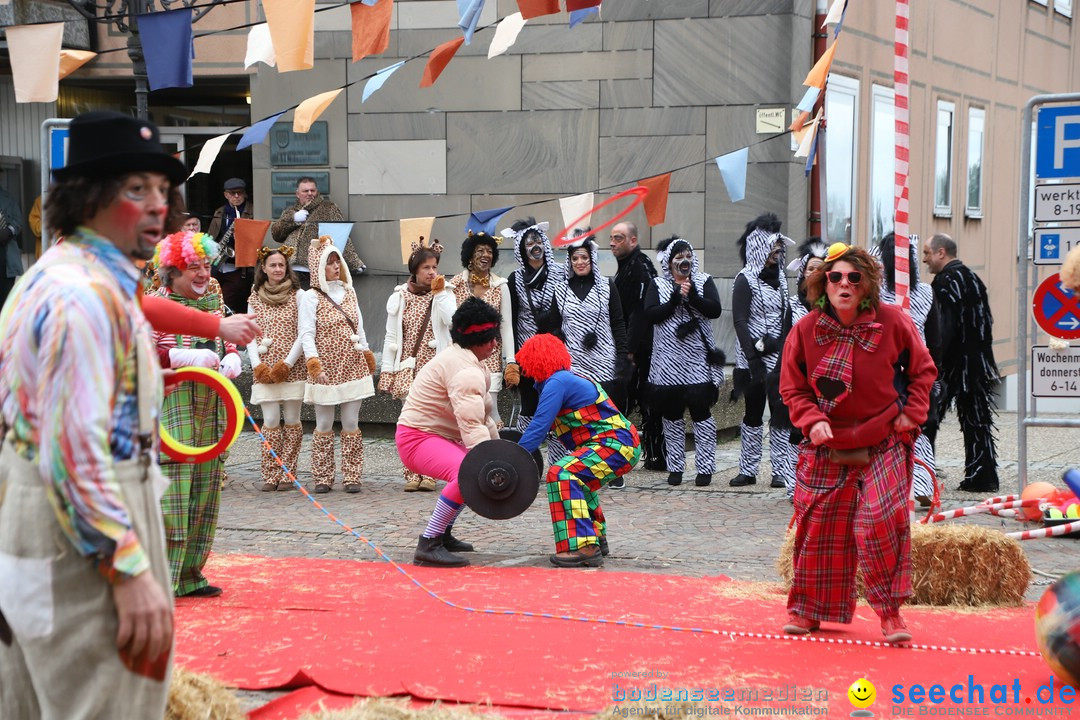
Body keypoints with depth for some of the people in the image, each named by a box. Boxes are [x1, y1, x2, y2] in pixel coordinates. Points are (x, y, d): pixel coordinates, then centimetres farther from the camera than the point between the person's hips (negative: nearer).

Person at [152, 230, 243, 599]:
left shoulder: (213, 304, 16)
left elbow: (228, 344, 26)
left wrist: (231, 359, 3)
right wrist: (186, 358, -24)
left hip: (210, 412, 8)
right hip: (169, 412, -7)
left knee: (205, 493, 10)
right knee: (169, 491, -11)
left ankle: (190, 575, 20)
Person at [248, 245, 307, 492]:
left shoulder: (298, 295, 2)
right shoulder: (255, 298, 10)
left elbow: (303, 334, -3)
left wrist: (287, 364, -11)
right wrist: (257, 365, -5)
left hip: (292, 368, -2)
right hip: (264, 369, 2)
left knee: (292, 420, 0)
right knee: (270, 421, -3)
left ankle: (287, 474, 5)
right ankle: (270, 476, 0)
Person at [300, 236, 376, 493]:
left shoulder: (349, 292, 13)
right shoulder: (311, 297, -3)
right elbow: (306, 334, -10)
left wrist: (367, 355, 17)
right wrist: (314, 363, -20)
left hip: (353, 366, 4)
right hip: (326, 370, -4)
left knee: (351, 423, 4)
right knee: (324, 425, 1)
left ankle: (352, 477, 7)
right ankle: (322, 478, 7)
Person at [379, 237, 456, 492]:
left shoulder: (443, 294, 6)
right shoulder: (400, 297, 7)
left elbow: (454, 321, -14)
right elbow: (391, 337, 8)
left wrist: (439, 293, -11)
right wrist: (387, 369, 4)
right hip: (408, 366, 1)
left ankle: (428, 474, 2)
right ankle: (412, 474, 1)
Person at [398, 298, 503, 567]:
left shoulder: (469, 361, 14)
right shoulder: (464, 369, -22)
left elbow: (481, 415, 22)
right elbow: (471, 424, -33)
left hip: (437, 436, 12)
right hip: (418, 438, -12)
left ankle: (443, 535, 35)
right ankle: (428, 545, -30)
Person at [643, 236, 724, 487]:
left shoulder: (703, 282, 5)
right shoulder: (658, 285, 6)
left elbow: (715, 309, -9)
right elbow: (650, 314, -9)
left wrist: (692, 296, -20)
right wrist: (676, 298, -15)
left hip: (698, 361, -1)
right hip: (668, 361, 1)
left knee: (701, 411, -4)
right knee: (671, 415, 6)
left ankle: (705, 468, 2)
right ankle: (675, 467, 15)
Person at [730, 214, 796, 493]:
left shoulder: (779, 277, 13)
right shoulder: (746, 280, -4)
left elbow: (786, 316, 15)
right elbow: (740, 322, -11)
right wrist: (754, 359, -18)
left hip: (779, 357, 4)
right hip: (754, 358, -4)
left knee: (781, 415, -4)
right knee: (753, 414, 5)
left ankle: (782, 471, -2)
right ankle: (748, 470, 14)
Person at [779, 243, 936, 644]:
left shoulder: (892, 322, -7)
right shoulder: (806, 330, -5)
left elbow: (922, 370, 8)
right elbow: (792, 388, 4)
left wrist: (912, 413, -3)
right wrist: (812, 420, -13)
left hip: (883, 443, -2)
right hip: (826, 446, 2)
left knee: (881, 521, -15)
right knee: (817, 525, 4)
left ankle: (890, 610, -1)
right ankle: (807, 608, 20)